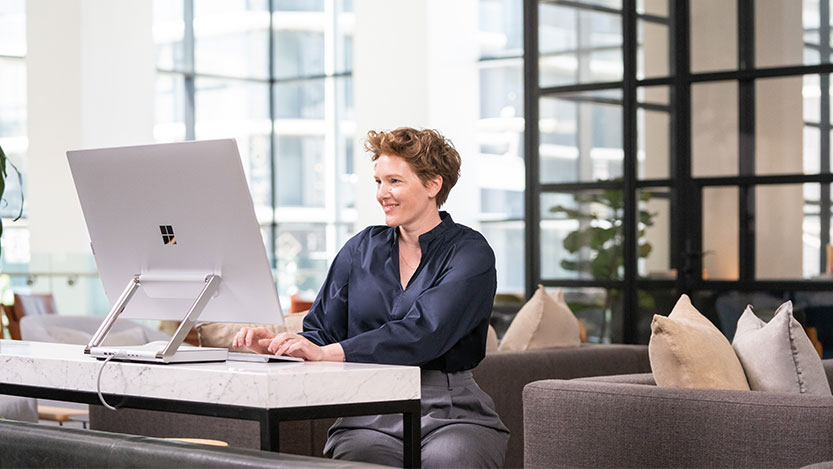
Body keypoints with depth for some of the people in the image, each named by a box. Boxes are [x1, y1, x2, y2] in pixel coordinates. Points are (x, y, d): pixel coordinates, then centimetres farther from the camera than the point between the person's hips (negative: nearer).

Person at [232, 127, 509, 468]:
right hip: (371, 418, 3)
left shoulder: (469, 253, -1)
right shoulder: (361, 249, 16)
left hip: (452, 415, -3)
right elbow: (322, 332, 13)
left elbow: (423, 334, -17)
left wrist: (327, 351, -26)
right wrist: (277, 344, -10)